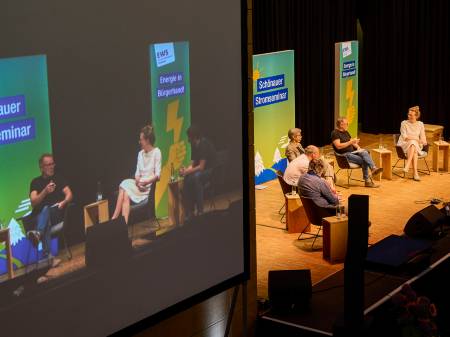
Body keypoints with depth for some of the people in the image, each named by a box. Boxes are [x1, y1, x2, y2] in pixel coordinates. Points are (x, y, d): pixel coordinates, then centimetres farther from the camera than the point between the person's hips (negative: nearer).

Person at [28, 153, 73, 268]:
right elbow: (33, 202, 0)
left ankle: (38, 233, -66)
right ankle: (49, 256, -52)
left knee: (46, 209, -35)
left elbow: (69, 194, 3)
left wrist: (64, 202, -20)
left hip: (58, 213, 0)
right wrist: (45, 191, -16)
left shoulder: (59, 178, 16)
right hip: (39, 216, 0)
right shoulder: (36, 182, 13)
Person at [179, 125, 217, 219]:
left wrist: (187, 172, -22)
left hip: (211, 170, -7)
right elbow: (192, 164, 8)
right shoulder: (194, 145, 6)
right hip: (199, 170, 8)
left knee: (196, 176, -34)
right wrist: (186, 169, -12)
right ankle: (189, 211, -14)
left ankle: (200, 211, -28)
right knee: (187, 179, -19)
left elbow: (201, 167, -23)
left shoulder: (204, 144, -20)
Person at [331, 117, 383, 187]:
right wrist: (350, 142, -20)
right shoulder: (335, 133, -9)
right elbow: (338, 146, -20)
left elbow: (352, 142, 23)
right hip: (344, 155, -7)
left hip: (352, 152, 7)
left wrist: (357, 146, 2)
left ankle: (374, 169, -44)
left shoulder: (345, 132, 18)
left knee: (365, 152, -25)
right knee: (364, 161, -24)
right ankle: (367, 181, -20)